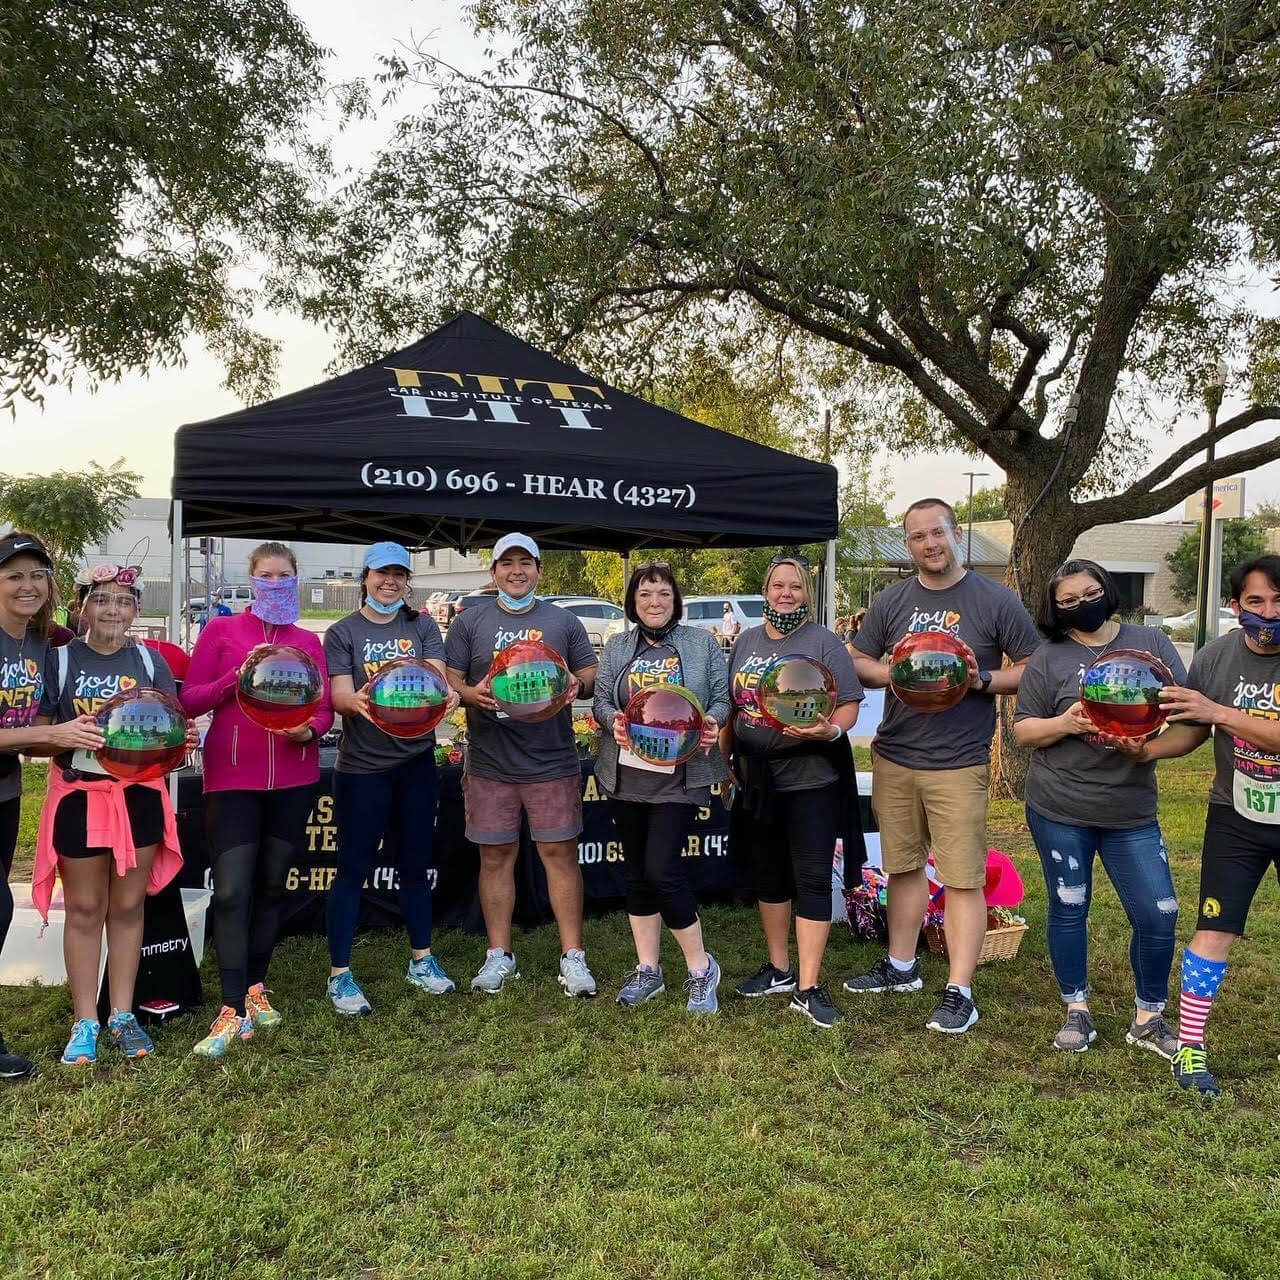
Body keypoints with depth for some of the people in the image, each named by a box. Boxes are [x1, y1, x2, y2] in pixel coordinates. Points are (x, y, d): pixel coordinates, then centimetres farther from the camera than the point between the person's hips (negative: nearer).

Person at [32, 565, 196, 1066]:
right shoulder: (61, 660, -1)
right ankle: (85, 1022, 18)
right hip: (79, 795, -1)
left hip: (140, 795, 2)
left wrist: (185, 736, -15)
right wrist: (69, 733, -22)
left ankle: (122, 1015, 22)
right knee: (84, 909, 6)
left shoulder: (150, 661, 4)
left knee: (128, 906, 10)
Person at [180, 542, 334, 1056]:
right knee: (231, 891, -8)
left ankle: (256, 987, 24)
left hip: (293, 778, 3)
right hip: (232, 778, -3)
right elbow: (189, 700, -1)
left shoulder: (308, 640, 10)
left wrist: (309, 730, -13)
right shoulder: (220, 629, 3)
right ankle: (233, 1010, -4)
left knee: (272, 886, 11)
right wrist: (239, 676, -16)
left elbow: (324, 707, 9)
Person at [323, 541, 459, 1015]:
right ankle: (339, 975, 11)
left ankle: (421, 960, 29)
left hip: (416, 762, 3)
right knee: (353, 869, 2)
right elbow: (340, 697, -11)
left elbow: (438, 678, -7)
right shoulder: (343, 633, 0)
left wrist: (444, 695, -30)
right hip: (362, 767, -3)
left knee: (415, 864, 14)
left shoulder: (421, 625, 7)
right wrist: (359, 702, -34)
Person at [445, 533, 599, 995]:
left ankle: (572, 956, 10)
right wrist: (472, 694, -17)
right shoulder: (469, 622, 8)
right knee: (495, 855, 8)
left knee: (561, 852, 1)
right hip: (489, 763, 1)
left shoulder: (563, 622, 9)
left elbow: (592, 676, 10)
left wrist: (577, 685, -13)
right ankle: (499, 955, 21)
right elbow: (448, 680, 4)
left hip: (553, 762, 0)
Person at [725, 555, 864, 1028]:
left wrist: (831, 729, -28)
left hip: (811, 780, -5)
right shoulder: (746, 642, 11)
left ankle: (808, 989, 0)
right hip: (757, 780, 6)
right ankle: (779, 969, 29)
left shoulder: (823, 641, -4)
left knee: (812, 879, -4)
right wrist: (724, 759, 13)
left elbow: (849, 704, -8)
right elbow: (730, 708, 17)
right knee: (768, 875, 14)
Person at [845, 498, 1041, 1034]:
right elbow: (857, 662, 10)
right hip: (892, 757, 4)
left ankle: (959, 993, 6)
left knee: (963, 879, -3)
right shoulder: (892, 600, 8)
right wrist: (894, 674, -10)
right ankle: (901, 966, 31)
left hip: (959, 764, -4)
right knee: (903, 866, 15)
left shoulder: (995, 600, -2)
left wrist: (984, 680, -17)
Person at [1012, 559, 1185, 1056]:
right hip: (1059, 810, -1)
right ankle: (1077, 1011, 28)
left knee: (1159, 915, 1)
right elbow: (1022, 731, 1)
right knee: (1068, 910, 9)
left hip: (1133, 811, 1)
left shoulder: (1151, 643, 4)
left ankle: (1148, 1018, 22)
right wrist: (1066, 723, -18)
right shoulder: (1049, 658, 0)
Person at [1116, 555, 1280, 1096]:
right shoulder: (1216, 656, -6)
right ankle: (1190, 1045, 10)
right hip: (1236, 818, 1)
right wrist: (1148, 748, -16)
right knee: (1215, 930, -1)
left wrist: (1220, 712, -33)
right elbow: (1190, 731, 2)